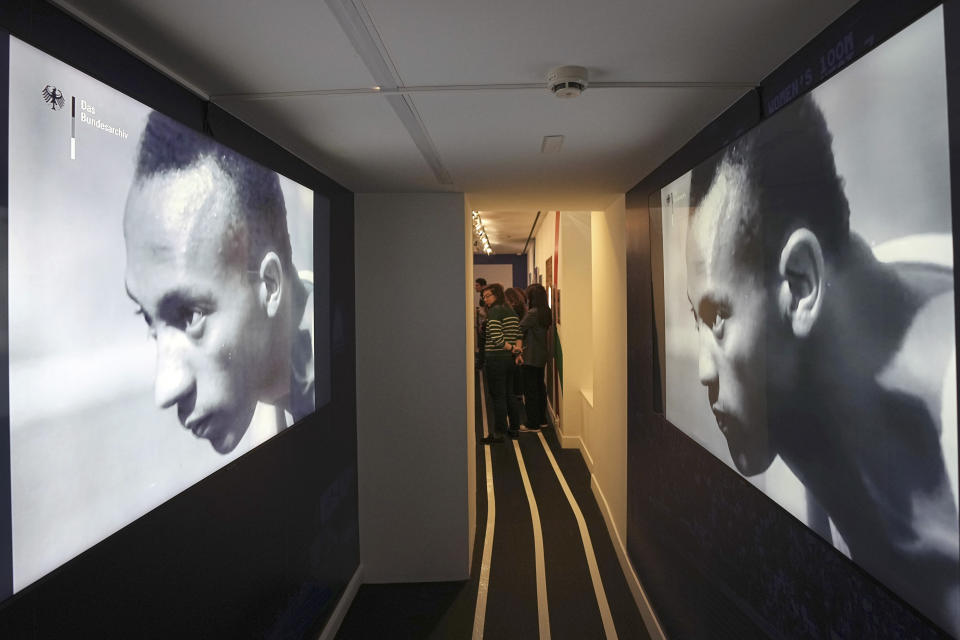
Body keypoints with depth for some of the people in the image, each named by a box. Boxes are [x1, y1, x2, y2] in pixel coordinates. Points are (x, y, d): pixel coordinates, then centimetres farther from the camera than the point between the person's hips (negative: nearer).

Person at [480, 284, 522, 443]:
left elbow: (496, 338, -23)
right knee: (510, 395, 16)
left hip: (496, 359, -8)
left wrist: (510, 348, -11)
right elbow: (519, 336, 13)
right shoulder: (512, 312, 14)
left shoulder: (494, 311, -13)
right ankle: (515, 429, 24)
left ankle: (498, 434, 4)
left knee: (498, 397, -2)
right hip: (510, 359, 8)